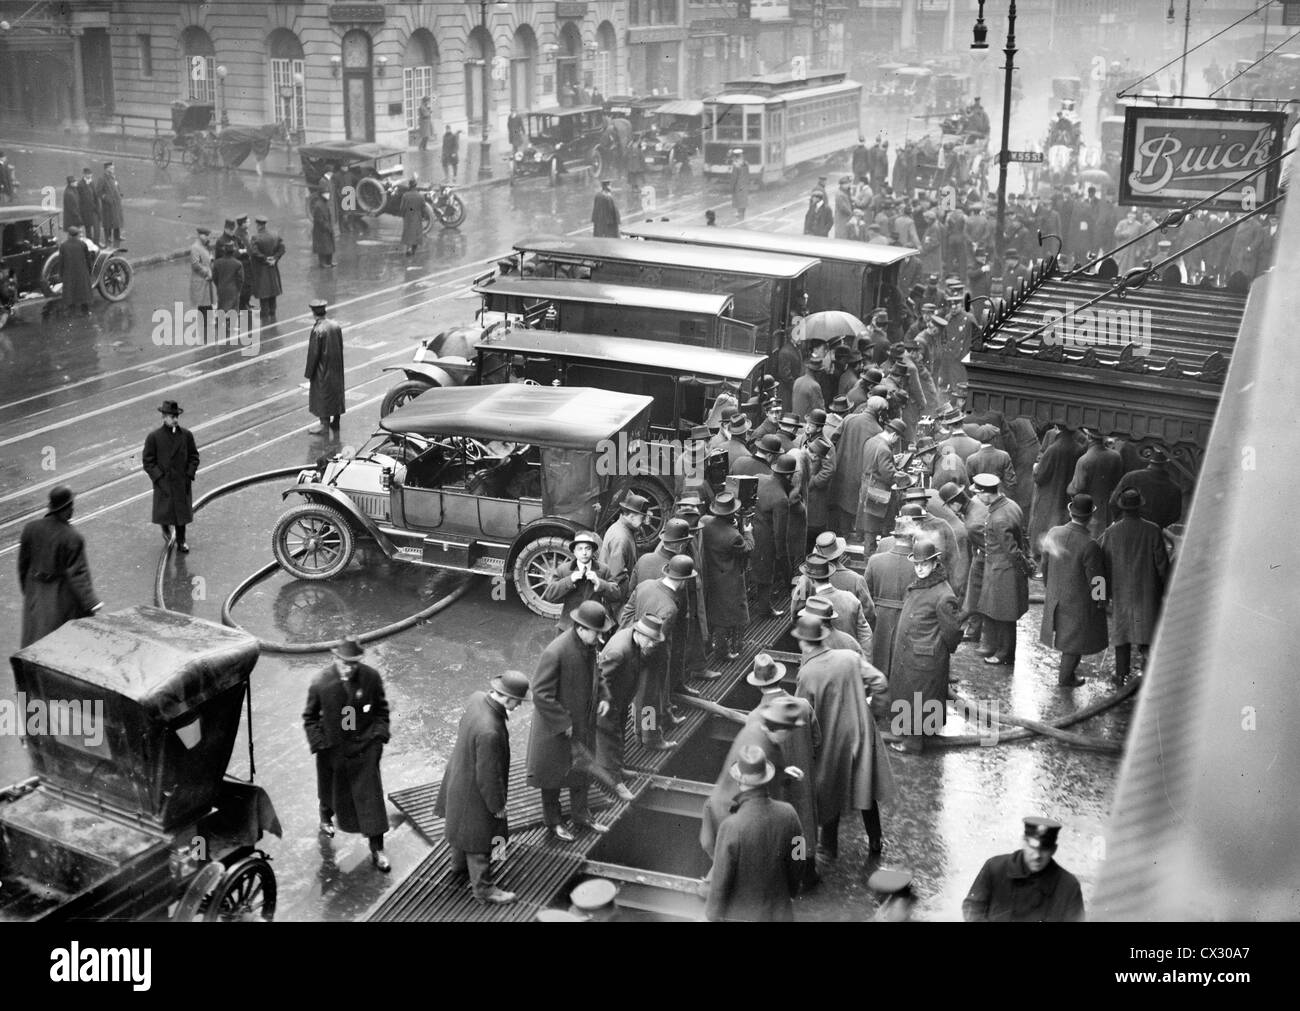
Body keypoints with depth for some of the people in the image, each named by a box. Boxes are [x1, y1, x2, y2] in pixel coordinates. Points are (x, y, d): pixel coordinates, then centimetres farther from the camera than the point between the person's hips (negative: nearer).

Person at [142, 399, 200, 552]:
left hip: (182, 482, 2)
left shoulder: (186, 435, -2)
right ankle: (165, 527, 40)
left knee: (182, 511, 9)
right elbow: (147, 461, -7)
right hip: (163, 483, -2)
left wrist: (190, 475, -4)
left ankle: (181, 542, 24)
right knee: (164, 511, 5)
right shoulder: (154, 437, -10)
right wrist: (159, 478, -14)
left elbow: (194, 456, 6)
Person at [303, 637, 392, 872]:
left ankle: (377, 851, 9)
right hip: (332, 750, 0)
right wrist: (319, 744, -9)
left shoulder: (371, 677, -14)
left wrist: (379, 736, -5)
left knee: (371, 799, -1)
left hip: (364, 749, 0)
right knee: (331, 791, 23)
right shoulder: (320, 683, -16)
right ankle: (326, 819, 57)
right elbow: (310, 717, -3)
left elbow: (381, 709, 2)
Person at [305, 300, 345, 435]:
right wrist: (338, 365, 17)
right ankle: (336, 422, 28)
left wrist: (309, 373, -8)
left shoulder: (317, 330, -22)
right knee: (337, 392, 16)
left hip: (323, 370, -7)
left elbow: (313, 353, -18)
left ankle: (324, 425, 11)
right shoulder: (336, 326, -3)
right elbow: (341, 348, 5)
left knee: (323, 395, 5)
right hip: (337, 368, 7)